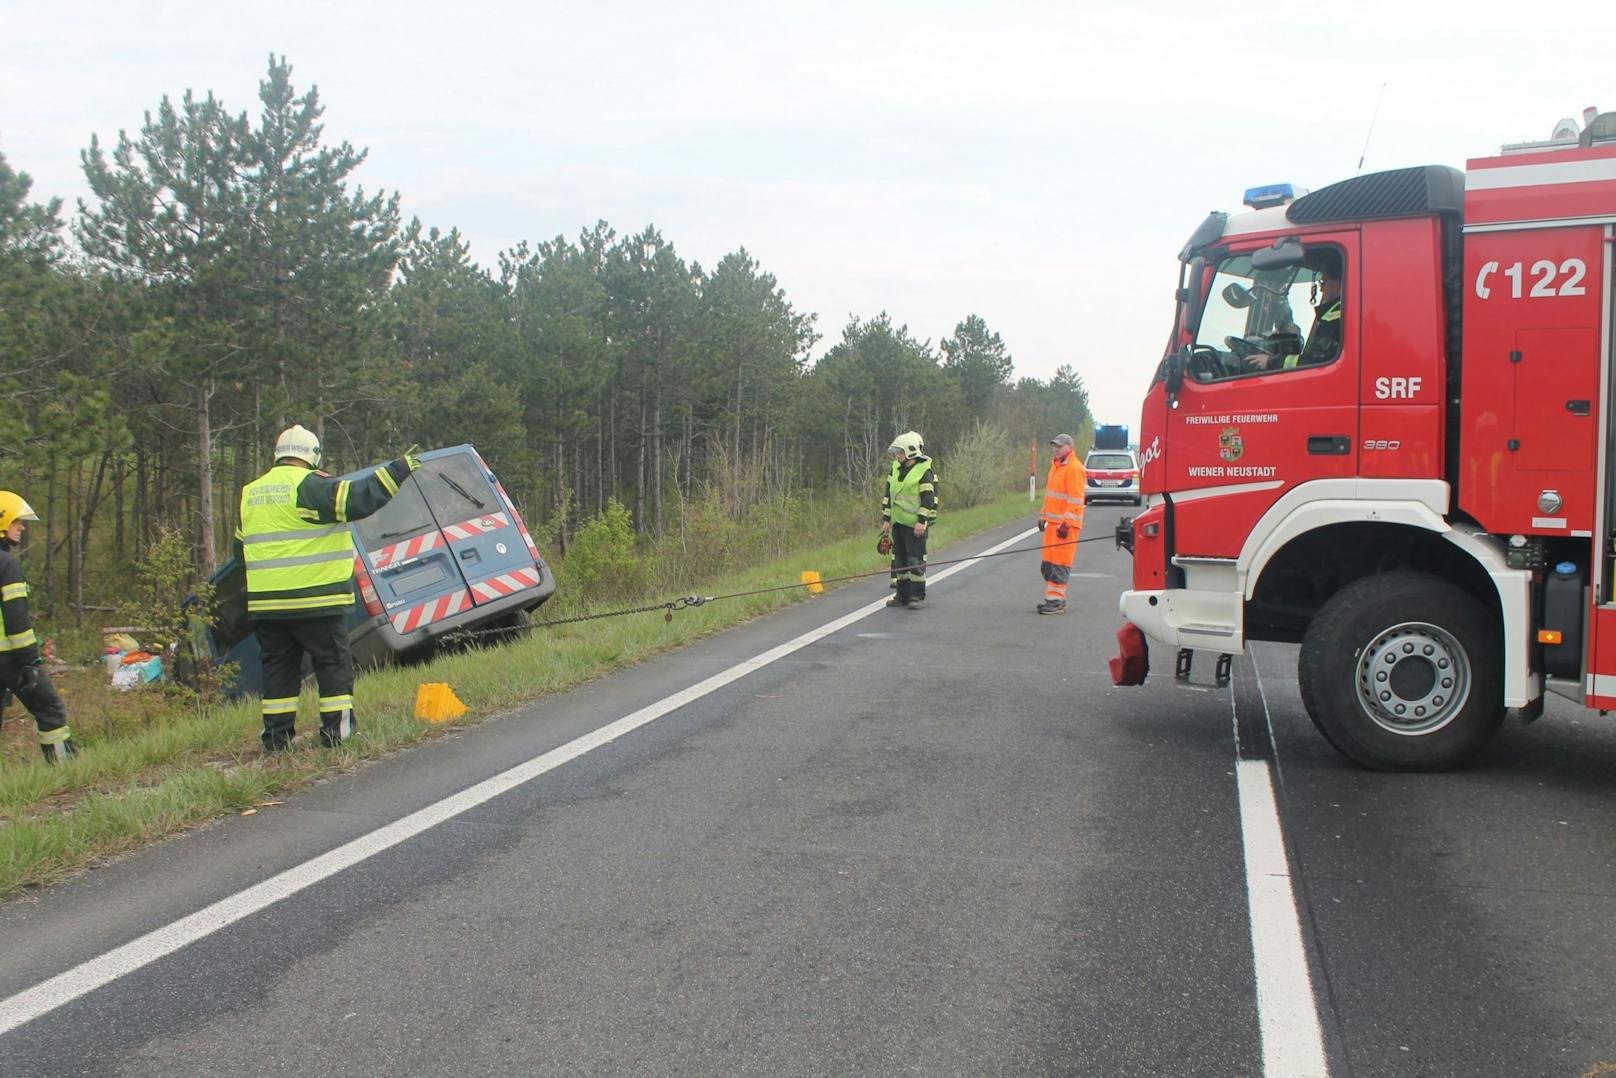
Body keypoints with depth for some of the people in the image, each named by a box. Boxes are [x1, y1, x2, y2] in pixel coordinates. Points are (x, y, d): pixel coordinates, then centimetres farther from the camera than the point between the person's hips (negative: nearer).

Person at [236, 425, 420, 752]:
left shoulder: (251, 493, 14)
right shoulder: (310, 486, -10)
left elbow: (241, 547, 22)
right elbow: (357, 499, -19)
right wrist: (398, 469, -12)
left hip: (264, 602, 6)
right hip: (315, 600, -6)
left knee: (277, 665, 12)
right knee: (334, 663, 4)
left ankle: (277, 735, 11)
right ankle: (336, 730, 3)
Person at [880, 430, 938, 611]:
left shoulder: (925, 471, -8)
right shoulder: (895, 469, 13)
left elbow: (928, 498, -12)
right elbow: (888, 495, 15)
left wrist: (922, 521, -18)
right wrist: (886, 519, 11)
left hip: (915, 524, -7)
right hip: (897, 522, 7)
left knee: (915, 560, -6)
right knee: (899, 559, 10)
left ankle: (917, 596, -1)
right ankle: (902, 595, 17)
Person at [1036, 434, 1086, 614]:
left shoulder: (1074, 468, -13)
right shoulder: (1055, 465, 17)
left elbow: (1075, 500, -18)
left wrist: (1066, 524, -22)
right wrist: (1043, 516, 23)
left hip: (1065, 523, -10)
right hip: (1053, 521, 10)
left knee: (1060, 563, -8)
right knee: (1048, 562, 11)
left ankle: (1057, 601, -6)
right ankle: (1053, 598, 18)